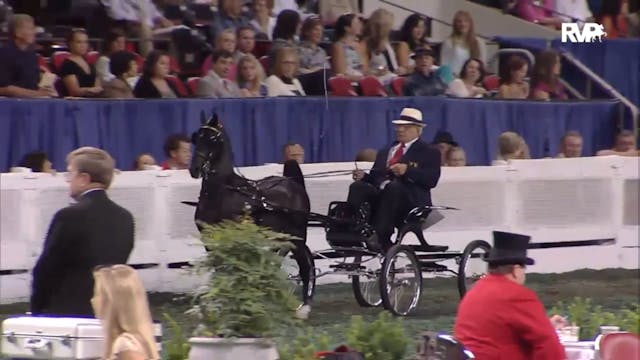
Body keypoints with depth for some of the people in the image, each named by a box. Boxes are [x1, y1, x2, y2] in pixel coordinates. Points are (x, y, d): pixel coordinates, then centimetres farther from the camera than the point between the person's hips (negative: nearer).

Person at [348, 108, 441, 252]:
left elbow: (432, 180, -4)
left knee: (393, 187, -38)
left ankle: (380, 237, -46)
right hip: (380, 194, 5)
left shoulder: (429, 153, 13)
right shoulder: (384, 153, 31)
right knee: (358, 187, -24)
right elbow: (375, 178, 23)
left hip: (411, 199, -5)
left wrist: (408, 171, -17)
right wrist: (364, 176, 1)